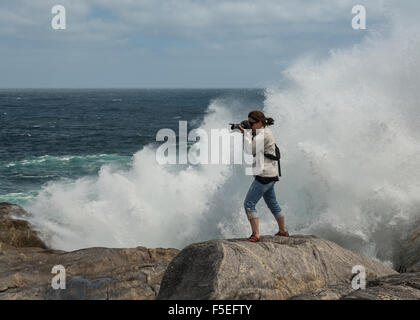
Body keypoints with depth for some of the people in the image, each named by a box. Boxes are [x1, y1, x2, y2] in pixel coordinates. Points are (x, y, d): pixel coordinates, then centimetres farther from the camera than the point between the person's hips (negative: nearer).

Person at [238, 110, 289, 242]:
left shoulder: (263, 134, -16)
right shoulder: (263, 132, 14)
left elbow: (249, 150, -25)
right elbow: (252, 149, 17)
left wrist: (246, 133, -14)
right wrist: (246, 132, 3)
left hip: (265, 175, -11)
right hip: (270, 175, 11)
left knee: (249, 204, -11)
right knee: (272, 204, 23)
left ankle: (256, 235, -14)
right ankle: (283, 231, 35)